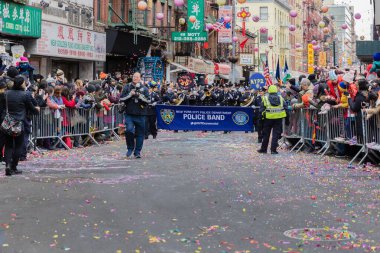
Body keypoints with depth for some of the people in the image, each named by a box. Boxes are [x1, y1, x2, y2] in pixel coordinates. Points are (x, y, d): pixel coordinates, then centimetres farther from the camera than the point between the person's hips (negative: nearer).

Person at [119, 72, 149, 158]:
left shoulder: (144, 89, 7)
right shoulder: (127, 87, 8)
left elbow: (147, 101, -1)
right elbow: (121, 99, 2)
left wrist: (140, 96, -15)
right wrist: (130, 94, -10)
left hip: (140, 115, 1)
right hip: (129, 114, -1)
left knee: (140, 133, 3)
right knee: (129, 130, -17)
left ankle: (137, 152, 13)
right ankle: (130, 148, 5)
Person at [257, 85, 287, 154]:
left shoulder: (265, 99, -3)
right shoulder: (281, 98, 4)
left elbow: (262, 110, -5)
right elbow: (285, 108, 6)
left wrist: (263, 115, 8)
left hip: (268, 118, -1)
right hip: (278, 118, 1)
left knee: (266, 134, 10)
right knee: (276, 134, 3)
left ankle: (263, 149, 18)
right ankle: (273, 149, -3)